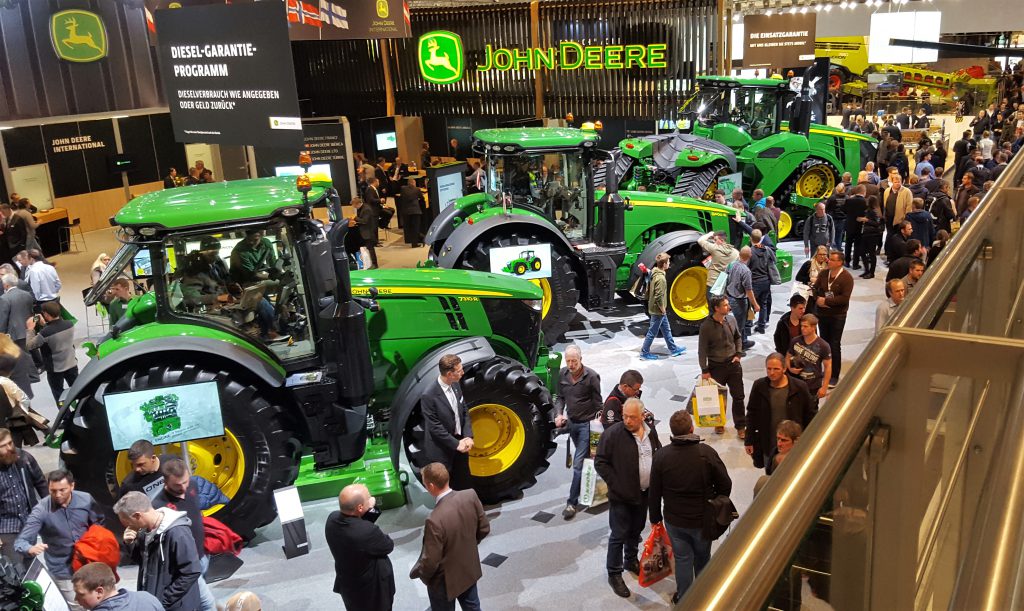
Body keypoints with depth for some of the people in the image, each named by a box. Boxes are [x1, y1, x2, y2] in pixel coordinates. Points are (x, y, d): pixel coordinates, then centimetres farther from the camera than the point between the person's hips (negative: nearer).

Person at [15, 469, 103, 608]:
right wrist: (31, 549, -44)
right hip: (63, 570, -3)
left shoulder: (86, 500, -11)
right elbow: (20, 541, -23)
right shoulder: (41, 510, -20)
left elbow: (99, 523, 7)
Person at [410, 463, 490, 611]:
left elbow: (430, 562, -26)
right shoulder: (470, 496, -20)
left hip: (444, 581, -5)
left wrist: (415, 573, -4)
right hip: (470, 569, 5)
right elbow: (484, 529, -4)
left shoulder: (435, 520, -37)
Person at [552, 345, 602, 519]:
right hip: (571, 422, 6)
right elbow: (560, 397, 11)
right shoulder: (563, 374, 0)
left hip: (586, 424, -6)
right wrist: (559, 414, -7)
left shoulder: (591, 376, -15)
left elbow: (597, 403, -9)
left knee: (578, 463, -8)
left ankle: (572, 502, -4)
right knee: (583, 457, 20)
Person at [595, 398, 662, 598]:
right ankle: (614, 574, 16)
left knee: (636, 530, 22)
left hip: (644, 492, 6)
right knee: (619, 535, 2)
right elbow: (600, 462, -14)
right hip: (622, 495, -6)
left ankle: (631, 561, 43)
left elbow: (658, 453, 14)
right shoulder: (612, 434, -19)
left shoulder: (650, 430, -1)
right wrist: (616, 484, -17)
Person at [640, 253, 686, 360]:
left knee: (666, 329, 20)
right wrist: (663, 309, -15)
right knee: (652, 332, 2)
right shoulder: (660, 278, -26)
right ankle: (644, 352, 13)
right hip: (658, 310, -10)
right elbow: (659, 297, -27)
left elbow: (649, 291, 12)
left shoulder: (654, 273, 3)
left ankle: (673, 349, 32)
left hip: (655, 308, 10)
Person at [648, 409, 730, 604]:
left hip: (674, 521, 0)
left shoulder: (660, 456, -15)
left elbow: (654, 493, -7)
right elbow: (725, 484, -9)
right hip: (703, 519, 0)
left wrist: (655, 518, 8)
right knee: (702, 558, 21)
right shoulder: (707, 453, -18)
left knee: (682, 559, 15)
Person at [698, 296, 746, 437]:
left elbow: (738, 337, 15)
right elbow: (702, 350, -12)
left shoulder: (731, 320, -2)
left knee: (738, 396, 6)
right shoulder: (706, 326, -16)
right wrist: (704, 370, -13)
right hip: (716, 366, -4)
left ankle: (740, 426, 17)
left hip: (733, 364, 4)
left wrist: (738, 354, 3)